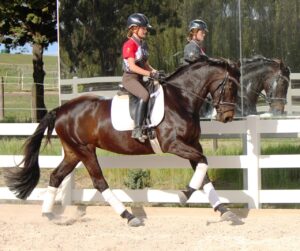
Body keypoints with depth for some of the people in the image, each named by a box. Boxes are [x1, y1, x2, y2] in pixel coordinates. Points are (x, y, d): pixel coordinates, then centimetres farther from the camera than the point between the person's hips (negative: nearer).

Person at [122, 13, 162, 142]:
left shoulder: (143, 44, 15)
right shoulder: (129, 45, -12)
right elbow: (132, 66, -21)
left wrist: (155, 71, 1)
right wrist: (150, 74, -26)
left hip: (140, 78, 10)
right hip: (129, 78, -10)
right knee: (144, 95, -32)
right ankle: (137, 130, -35)